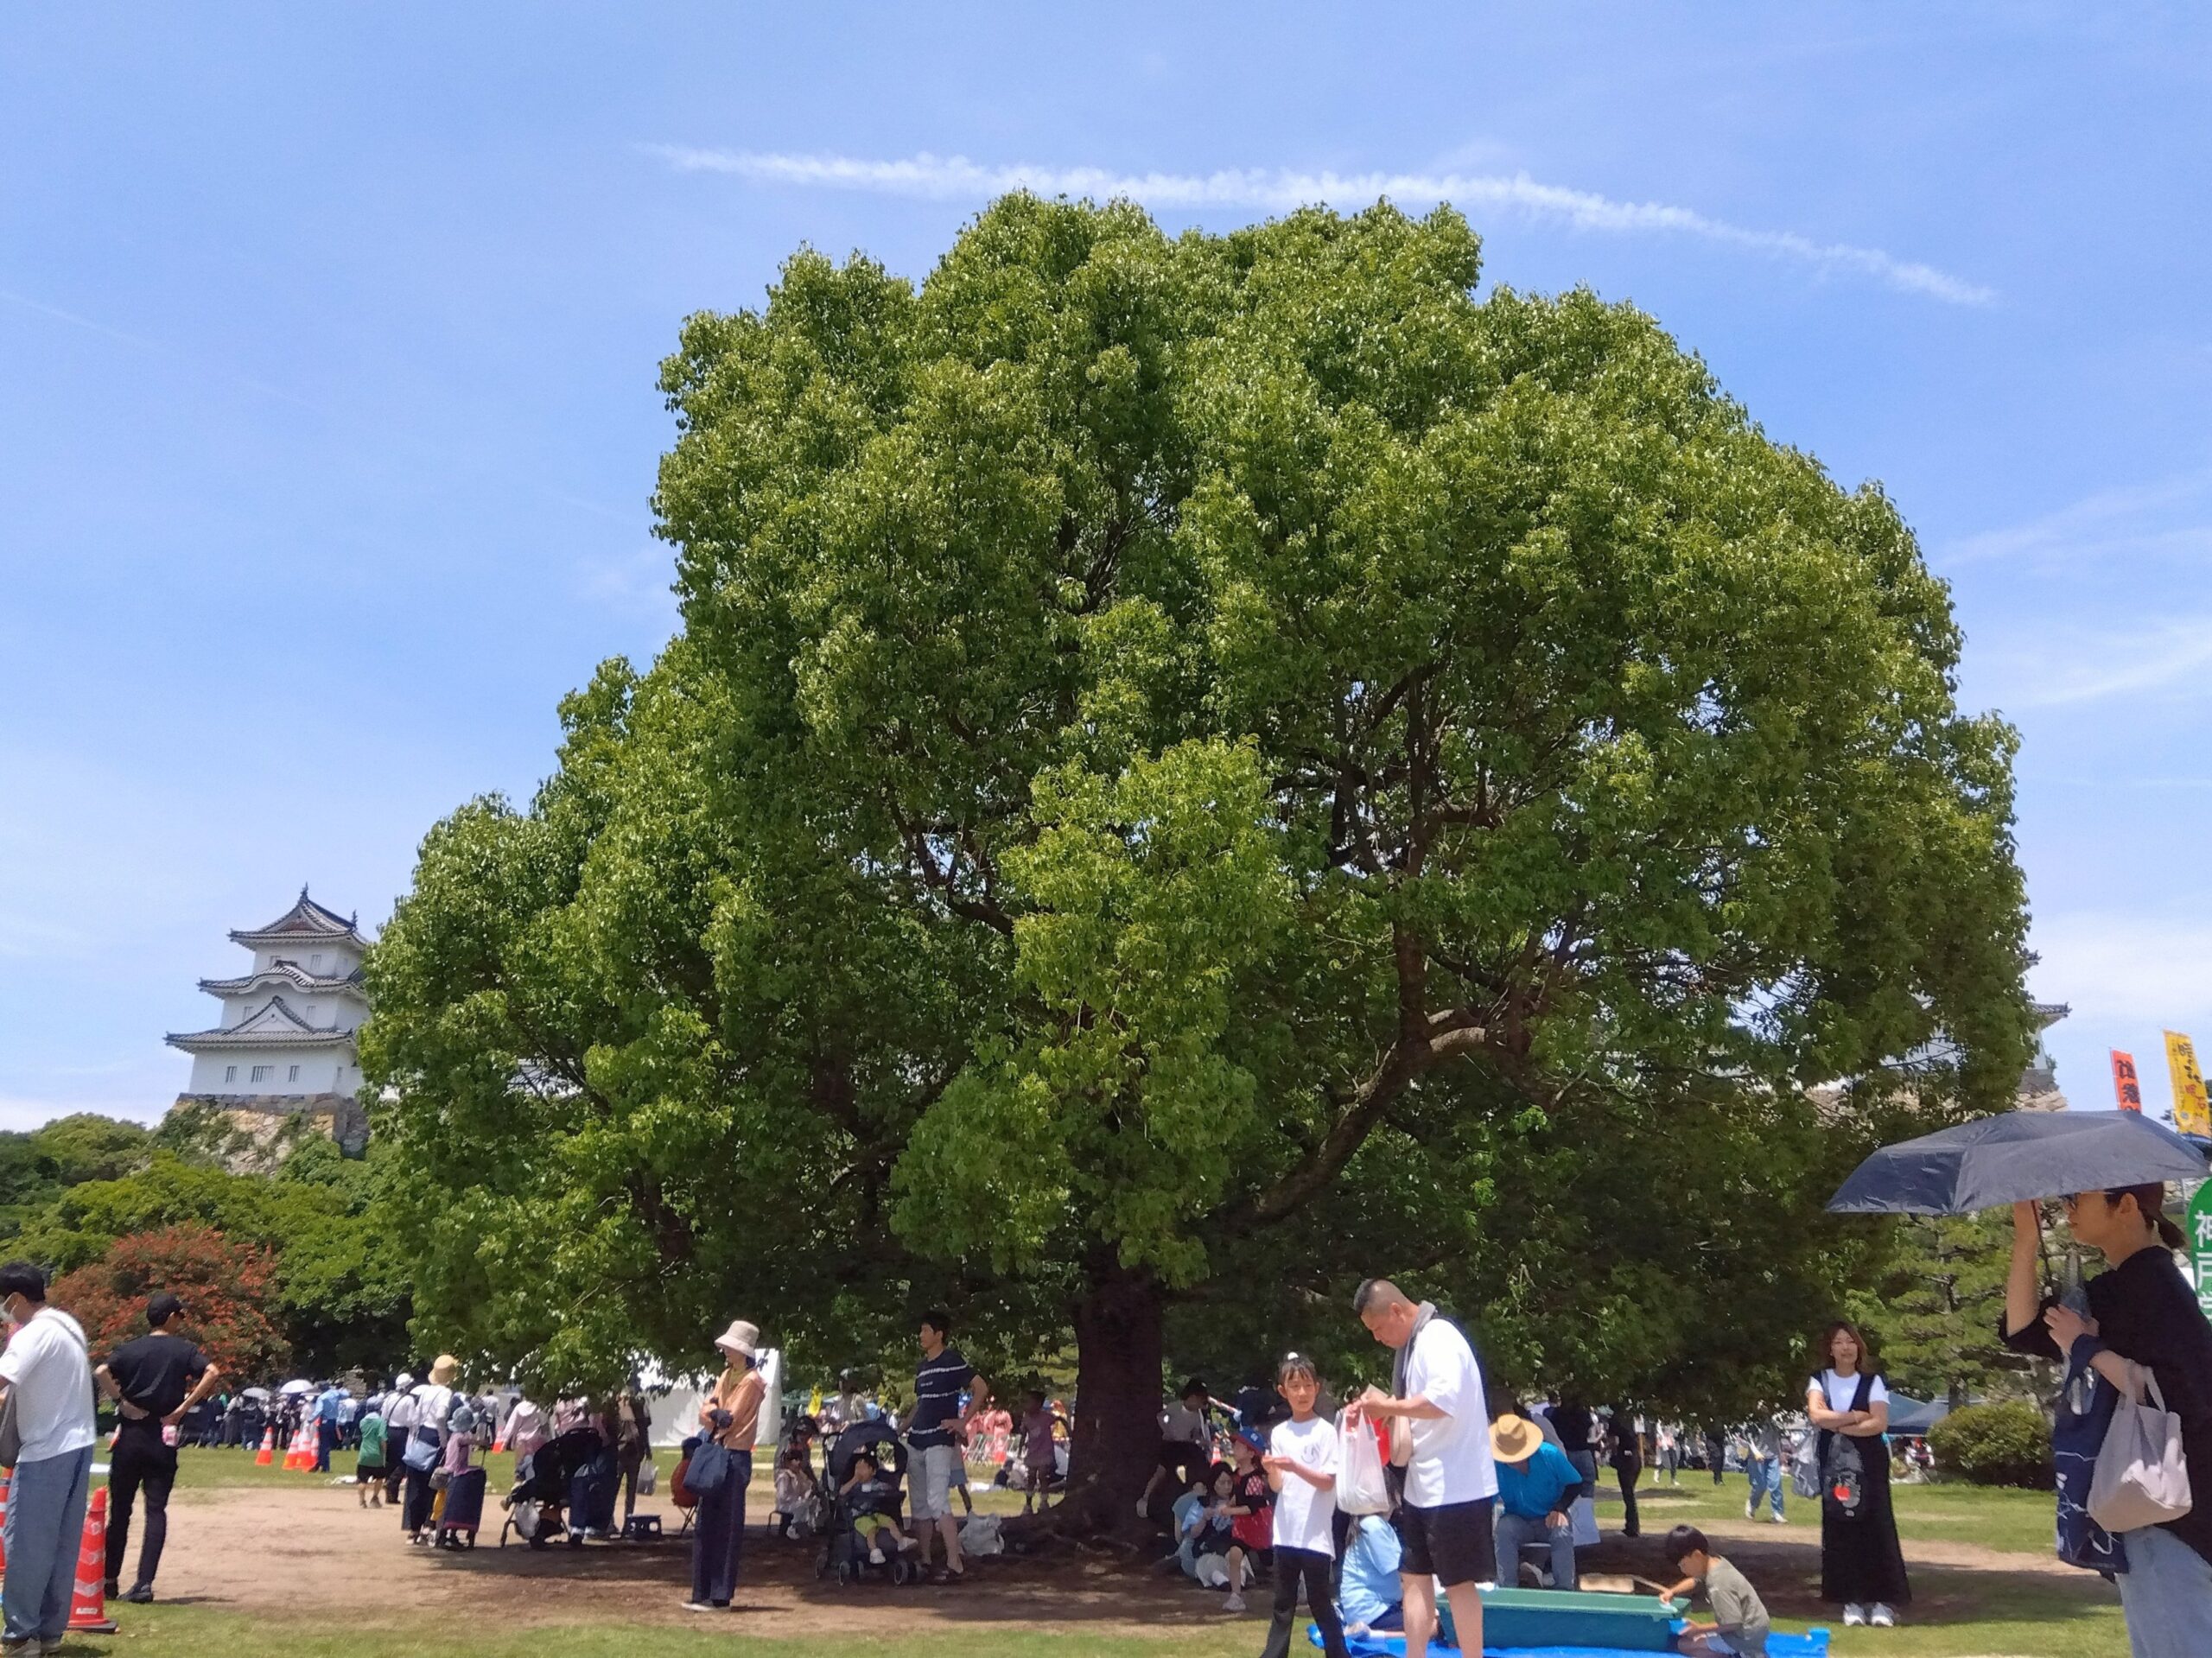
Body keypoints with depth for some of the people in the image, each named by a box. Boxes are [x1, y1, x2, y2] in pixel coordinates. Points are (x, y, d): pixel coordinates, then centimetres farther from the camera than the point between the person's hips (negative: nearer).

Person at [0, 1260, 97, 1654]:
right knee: (62, 1543, 13)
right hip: (77, 1445, 9)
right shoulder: (67, 1326, 13)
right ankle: (50, 1631, 19)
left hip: (47, 1451, -9)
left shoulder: (35, 1333, -15)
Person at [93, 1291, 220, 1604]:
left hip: (131, 1434, 2)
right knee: (156, 1510, 0)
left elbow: (101, 1373, -14)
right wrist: (183, 1407, -9)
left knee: (119, 1509, 12)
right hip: (163, 1437, -1)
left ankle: (110, 1579, 19)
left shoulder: (131, 1349, 3)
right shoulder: (184, 1350, -1)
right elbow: (213, 1373, -16)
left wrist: (120, 1401, -5)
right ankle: (144, 1583, -7)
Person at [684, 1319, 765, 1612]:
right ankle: (703, 1593, 17)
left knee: (726, 1529, -4)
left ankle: (720, 1597, 1)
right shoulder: (726, 1375, 16)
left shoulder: (750, 1380, -11)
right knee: (706, 1527, 11)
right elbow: (707, 1409, 10)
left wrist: (712, 1412, 2)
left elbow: (729, 1419, -14)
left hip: (734, 1459, -9)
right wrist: (715, 1414, -10)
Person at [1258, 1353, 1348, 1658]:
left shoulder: (1325, 1431, -6)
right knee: (1283, 1604, 12)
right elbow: (1278, 1486, 8)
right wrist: (1270, 1470, -14)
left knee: (1320, 1603, 2)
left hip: (1316, 1534, -5)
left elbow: (1328, 1482, -11)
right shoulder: (1279, 1433, 7)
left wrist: (1295, 1466, -24)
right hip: (1286, 1532, 5)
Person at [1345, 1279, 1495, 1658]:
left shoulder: (1439, 1338, -18)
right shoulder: (1412, 1345, 12)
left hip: (1456, 1486, -10)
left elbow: (1444, 1400, -33)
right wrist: (1374, 1409, 1)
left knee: (1458, 1581, 0)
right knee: (1414, 1576, 13)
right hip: (1423, 1485, 10)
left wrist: (1389, 1405, -21)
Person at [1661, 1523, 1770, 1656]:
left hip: (1746, 1634, -9)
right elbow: (1695, 1580, 18)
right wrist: (1672, 1592, 3)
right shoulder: (1715, 1561, -1)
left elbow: (1732, 1623, -29)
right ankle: (1742, 1653, 12)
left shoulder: (1719, 1585, -28)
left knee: (1683, 1644, -9)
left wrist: (1699, 1629, -18)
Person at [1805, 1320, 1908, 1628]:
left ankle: (1883, 1600, 2)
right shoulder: (1820, 1381, 6)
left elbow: (1879, 1423, -10)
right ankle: (1852, 1600, 9)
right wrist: (1856, 1416, -11)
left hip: (1868, 1464, -1)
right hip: (1833, 1465, 1)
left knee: (1876, 1527, -4)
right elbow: (1816, 1416, -12)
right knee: (1840, 1529, 1)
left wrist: (1837, 1425, -10)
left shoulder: (1873, 1381, 2)